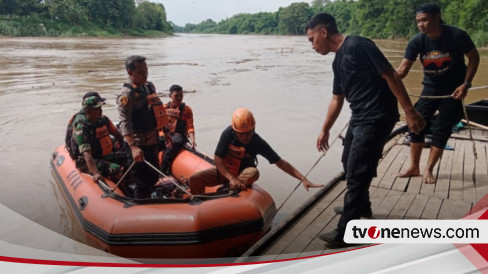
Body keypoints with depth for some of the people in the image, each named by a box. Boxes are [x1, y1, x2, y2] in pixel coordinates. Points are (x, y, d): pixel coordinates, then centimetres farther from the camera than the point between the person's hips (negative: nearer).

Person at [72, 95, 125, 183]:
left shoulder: (103, 119, 0)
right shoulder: (81, 129, -21)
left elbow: (117, 135, 13)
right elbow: (87, 154, -31)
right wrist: (96, 173, -43)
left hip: (105, 155, 8)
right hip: (86, 163, -8)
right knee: (116, 170, -28)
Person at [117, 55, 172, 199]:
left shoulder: (149, 86, 11)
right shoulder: (126, 94, -15)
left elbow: (158, 114, 20)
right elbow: (124, 123, -25)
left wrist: (166, 133, 20)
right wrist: (133, 147, -36)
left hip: (152, 142, 8)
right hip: (138, 146, -8)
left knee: (153, 178, 20)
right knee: (142, 183, -2)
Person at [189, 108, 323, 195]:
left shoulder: (258, 143, -23)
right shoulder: (228, 134, -22)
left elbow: (280, 163, -22)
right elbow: (217, 158, -19)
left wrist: (303, 179, -30)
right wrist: (231, 178, -32)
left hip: (243, 172, -1)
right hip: (224, 171, 2)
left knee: (253, 173, -36)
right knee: (195, 179, -15)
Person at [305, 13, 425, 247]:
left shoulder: (357, 46, -16)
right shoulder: (338, 60, 13)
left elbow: (391, 75, -19)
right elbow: (337, 99, 21)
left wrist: (410, 112, -20)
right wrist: (325, 130, 27)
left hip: (376, 118, -10)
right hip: (358, 118, 10)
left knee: (357, 173, -5)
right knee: (349, 164, 23)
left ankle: (345, 233, 6)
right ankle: (361, 206, 46)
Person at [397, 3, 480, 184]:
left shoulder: (457, 35, -22)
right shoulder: (416, 42, -16)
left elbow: (474, 58, -8)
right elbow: (402, 70, -22)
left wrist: (466, 84, -16)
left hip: (453, 90, -3)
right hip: (430, 88, 3)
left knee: (441, 130, -1)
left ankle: (428, 170, 13)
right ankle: (414, 167, 14)